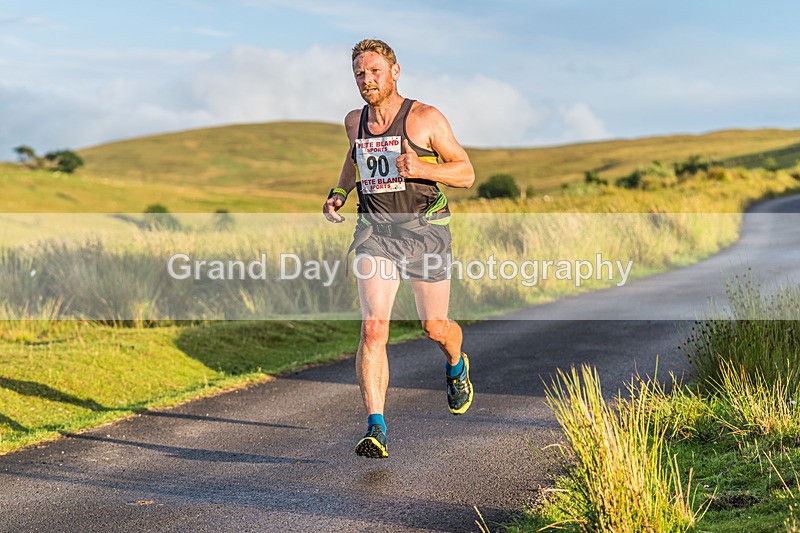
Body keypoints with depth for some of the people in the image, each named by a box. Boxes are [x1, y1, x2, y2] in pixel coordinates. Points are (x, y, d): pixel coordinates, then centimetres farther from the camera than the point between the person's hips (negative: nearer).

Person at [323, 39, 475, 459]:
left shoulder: (425, 118, -8)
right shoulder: (355, 121, 7)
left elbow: (466, 173, -7)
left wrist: (422, 168, -25)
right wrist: (338, 194, 13)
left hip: (425, 230, -2)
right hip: (375, 232, 2)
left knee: (435, 328, 11)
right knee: (373, 328, -15)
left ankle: (457, 366, 48)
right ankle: (376, 429, -15)